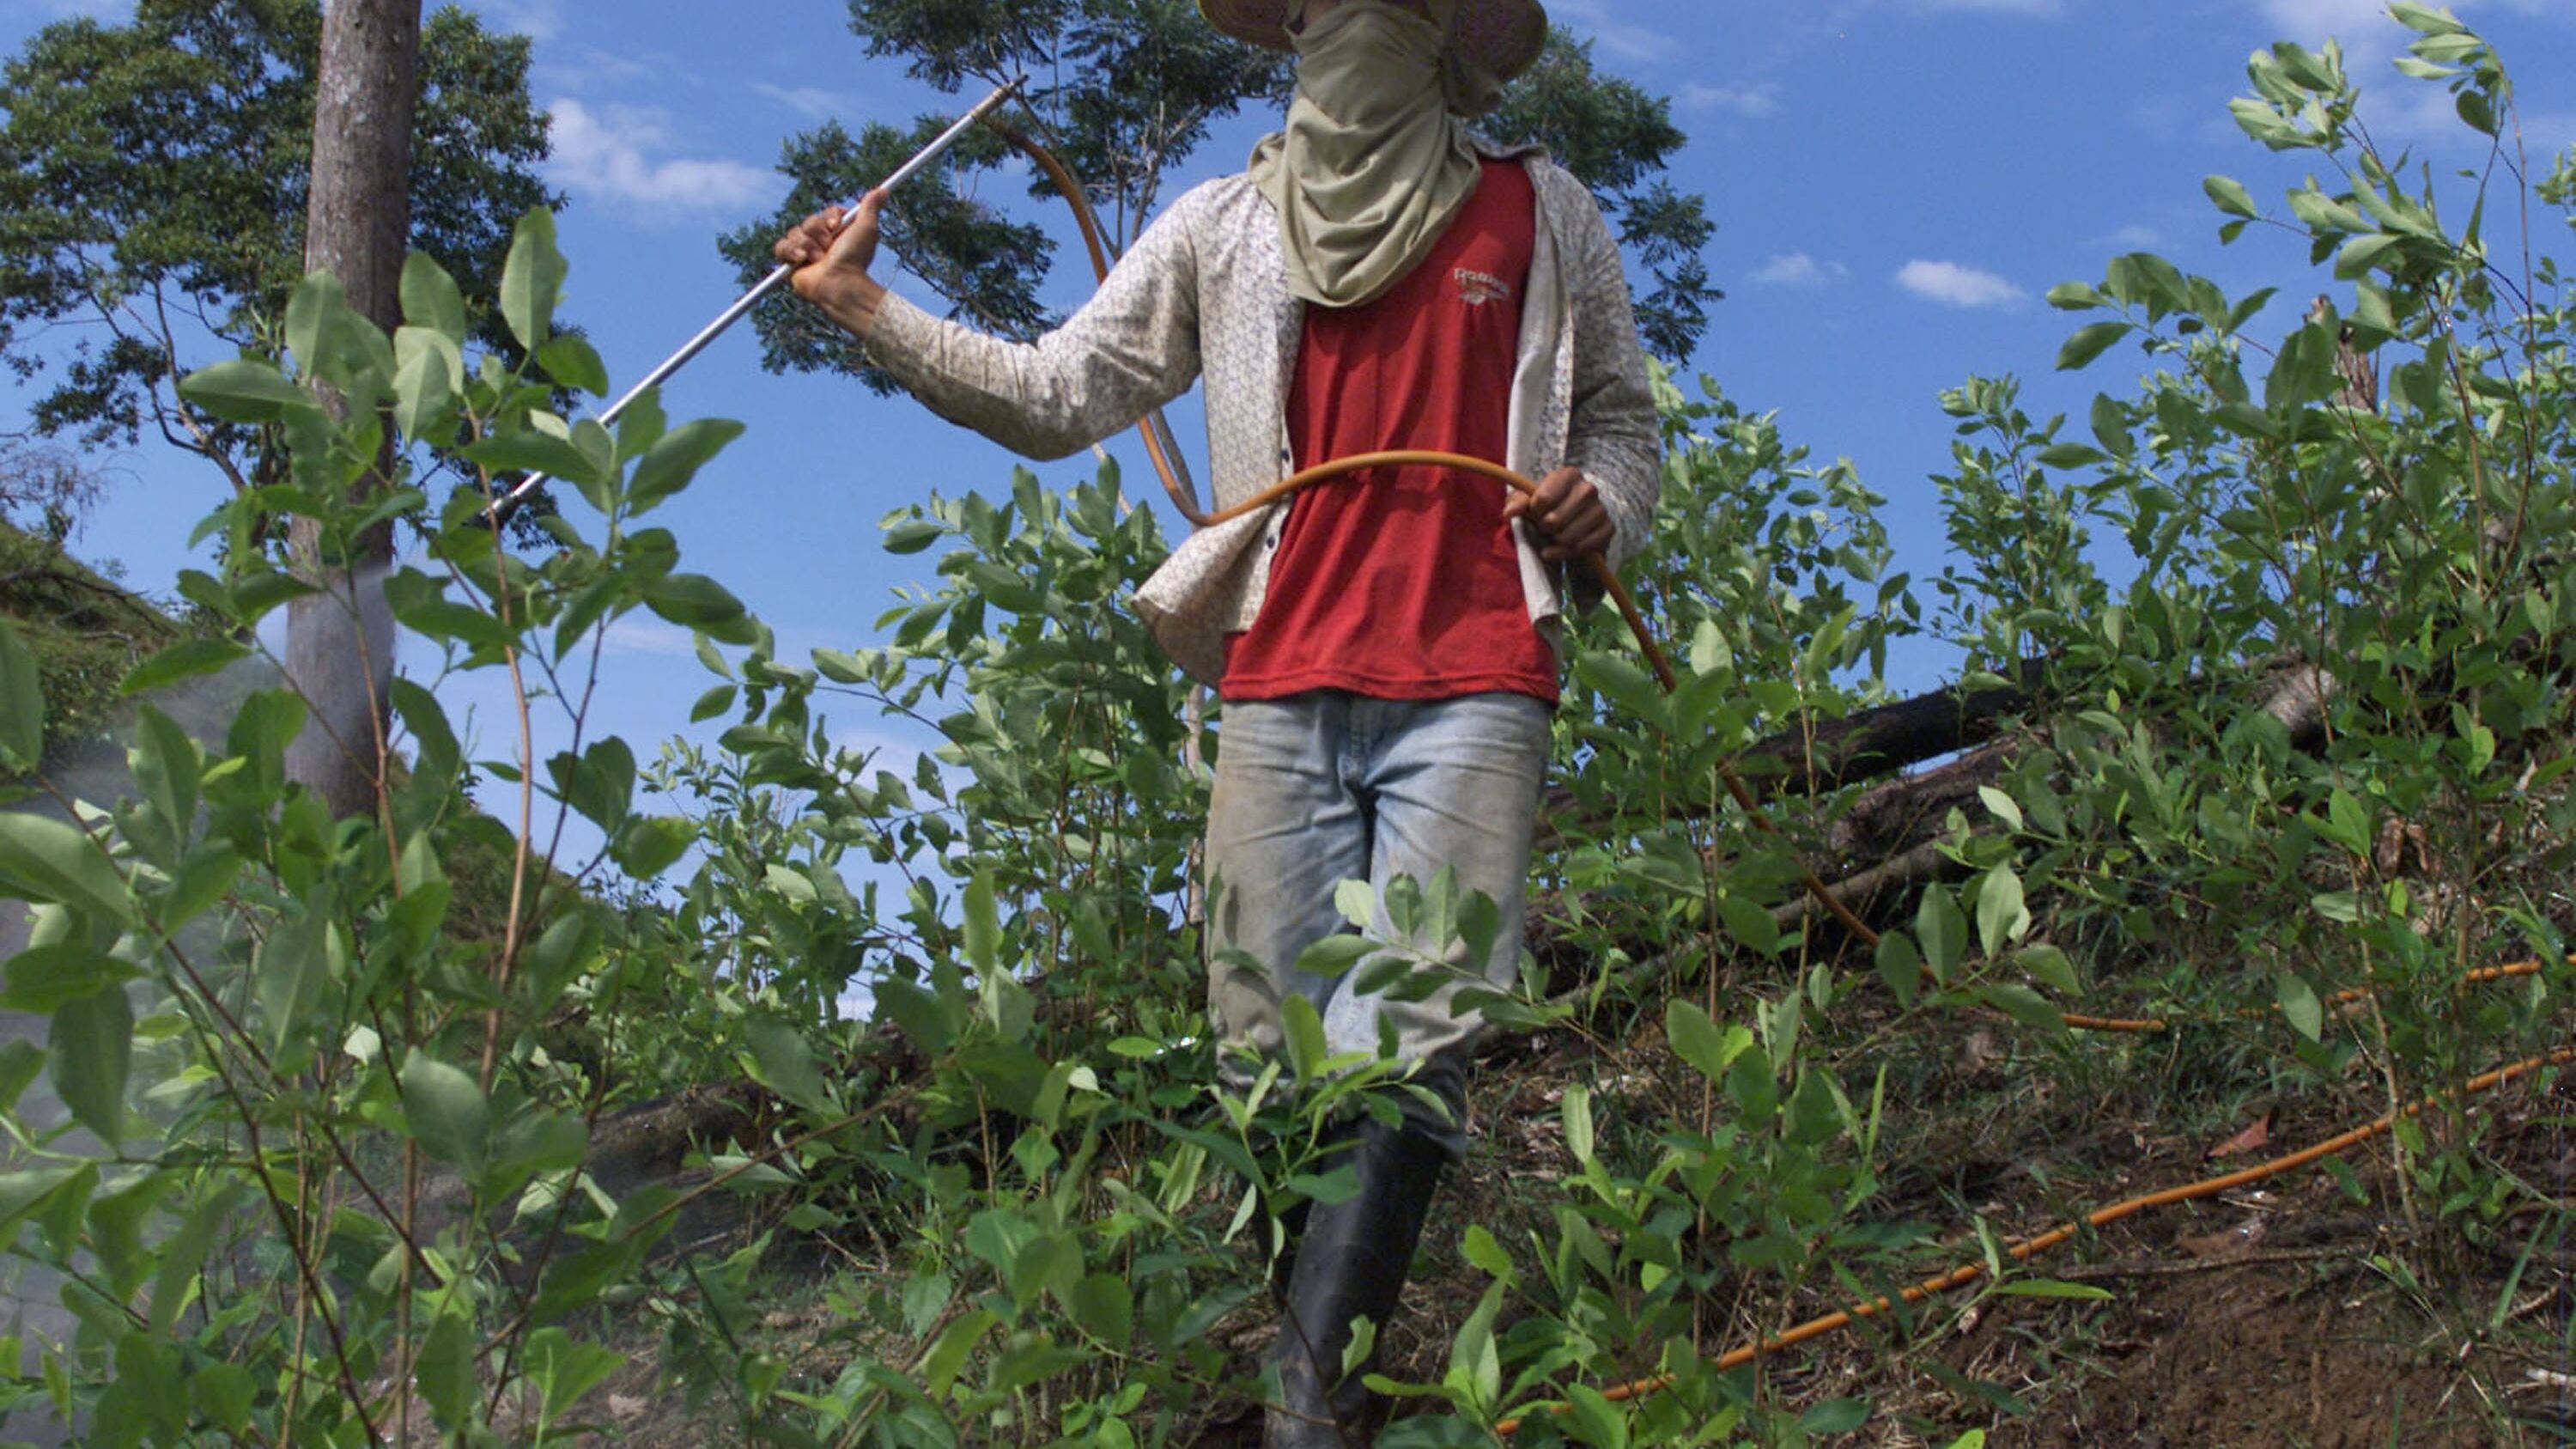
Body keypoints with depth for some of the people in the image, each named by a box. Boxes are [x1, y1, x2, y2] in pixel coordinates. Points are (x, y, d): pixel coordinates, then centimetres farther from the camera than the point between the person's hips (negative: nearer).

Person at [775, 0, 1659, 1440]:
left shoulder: (1542, 213, 14)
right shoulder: (1227, 224, 16)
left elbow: (1623, 422, 21)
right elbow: (1057, 397, 14)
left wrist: (1604, 508, -1)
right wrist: (868, 309, 7)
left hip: (1471, 686, -2)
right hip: (1281, 687, 2)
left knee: (1416, 1038, -16)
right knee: (1274, 1060, -1)